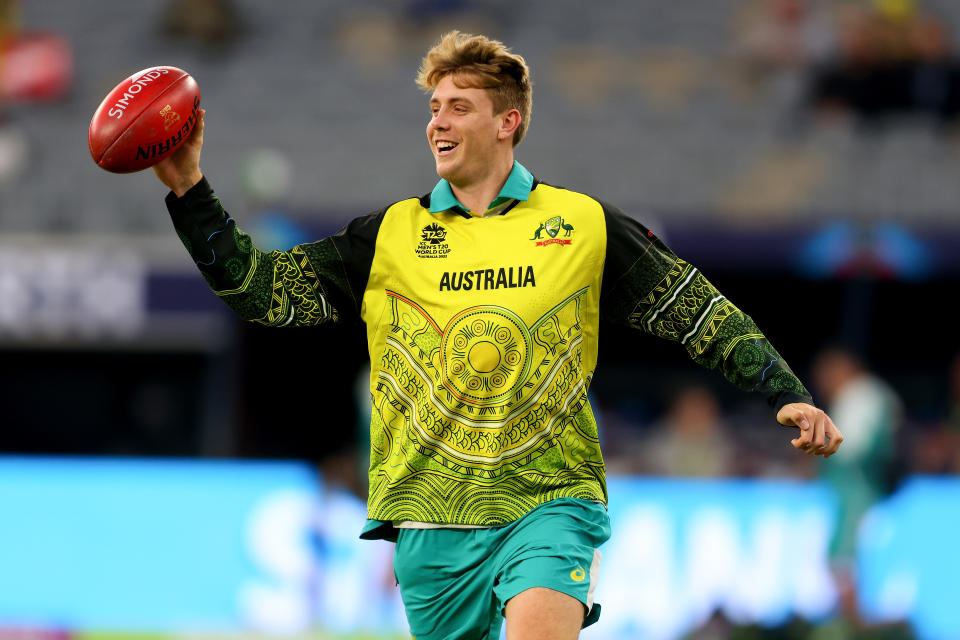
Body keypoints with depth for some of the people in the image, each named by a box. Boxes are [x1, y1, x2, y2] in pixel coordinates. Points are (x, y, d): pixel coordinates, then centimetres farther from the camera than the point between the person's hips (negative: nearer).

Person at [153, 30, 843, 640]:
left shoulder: (584, 225, 5)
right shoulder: (391, 236, 8)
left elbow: (700, 311, 8)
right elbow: (261, 287, 5)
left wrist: (787, 395, -1)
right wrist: (190, 191, -6)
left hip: (549, 499, -3)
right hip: (431, 513, 3)